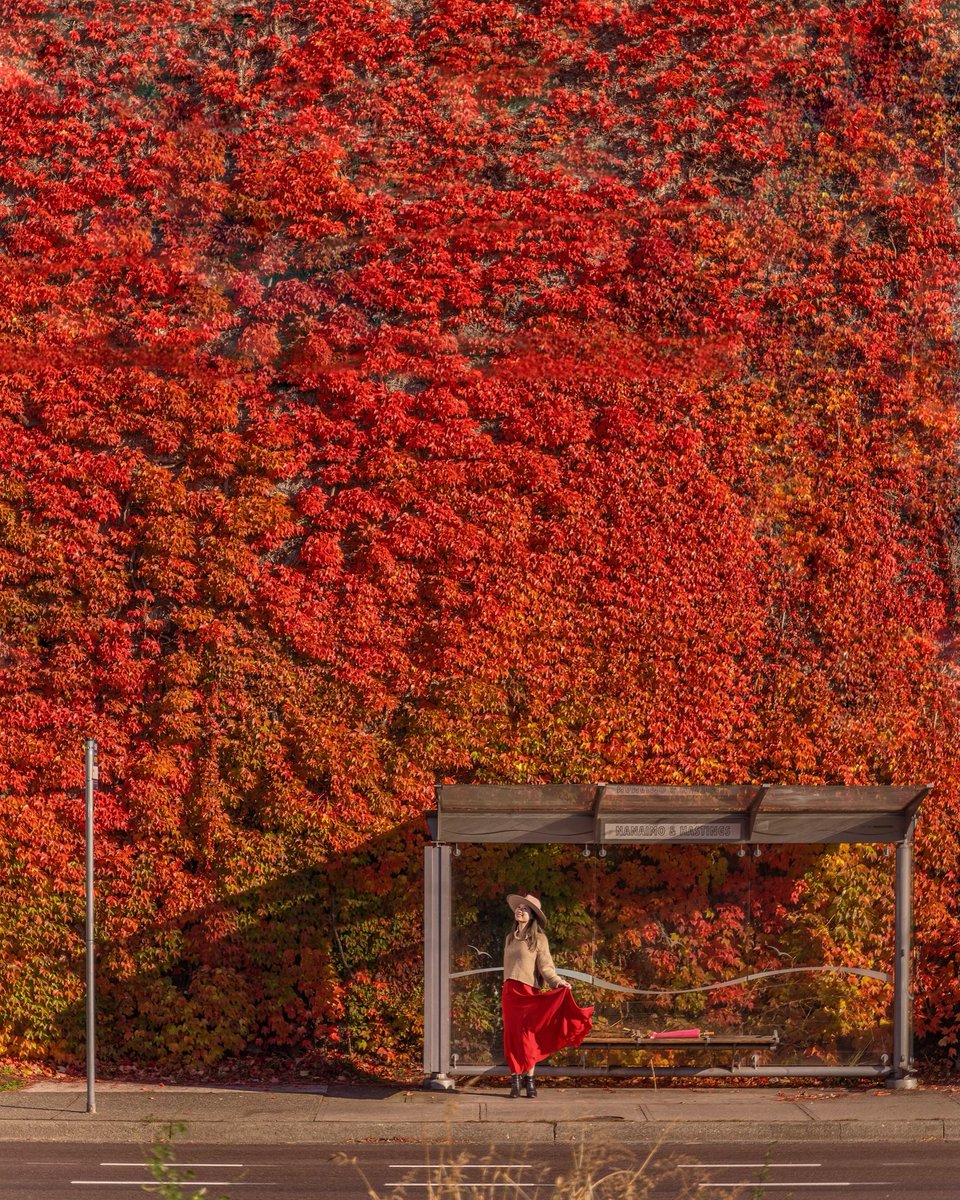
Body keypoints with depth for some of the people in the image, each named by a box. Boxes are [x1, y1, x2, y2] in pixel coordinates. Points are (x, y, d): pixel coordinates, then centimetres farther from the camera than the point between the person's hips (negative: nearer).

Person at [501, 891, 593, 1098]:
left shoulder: (538, 939, -1)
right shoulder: (510, 938, 16)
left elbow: (545, 966, -8)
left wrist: (557, 981, -25)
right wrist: (507, 989, 13)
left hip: (528, 991, -5)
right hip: (510, 991, 5)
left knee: (527, 1035, -6)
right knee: (511, 1035, 1)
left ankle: (529, 1080, 1)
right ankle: (515, 1080, 4)